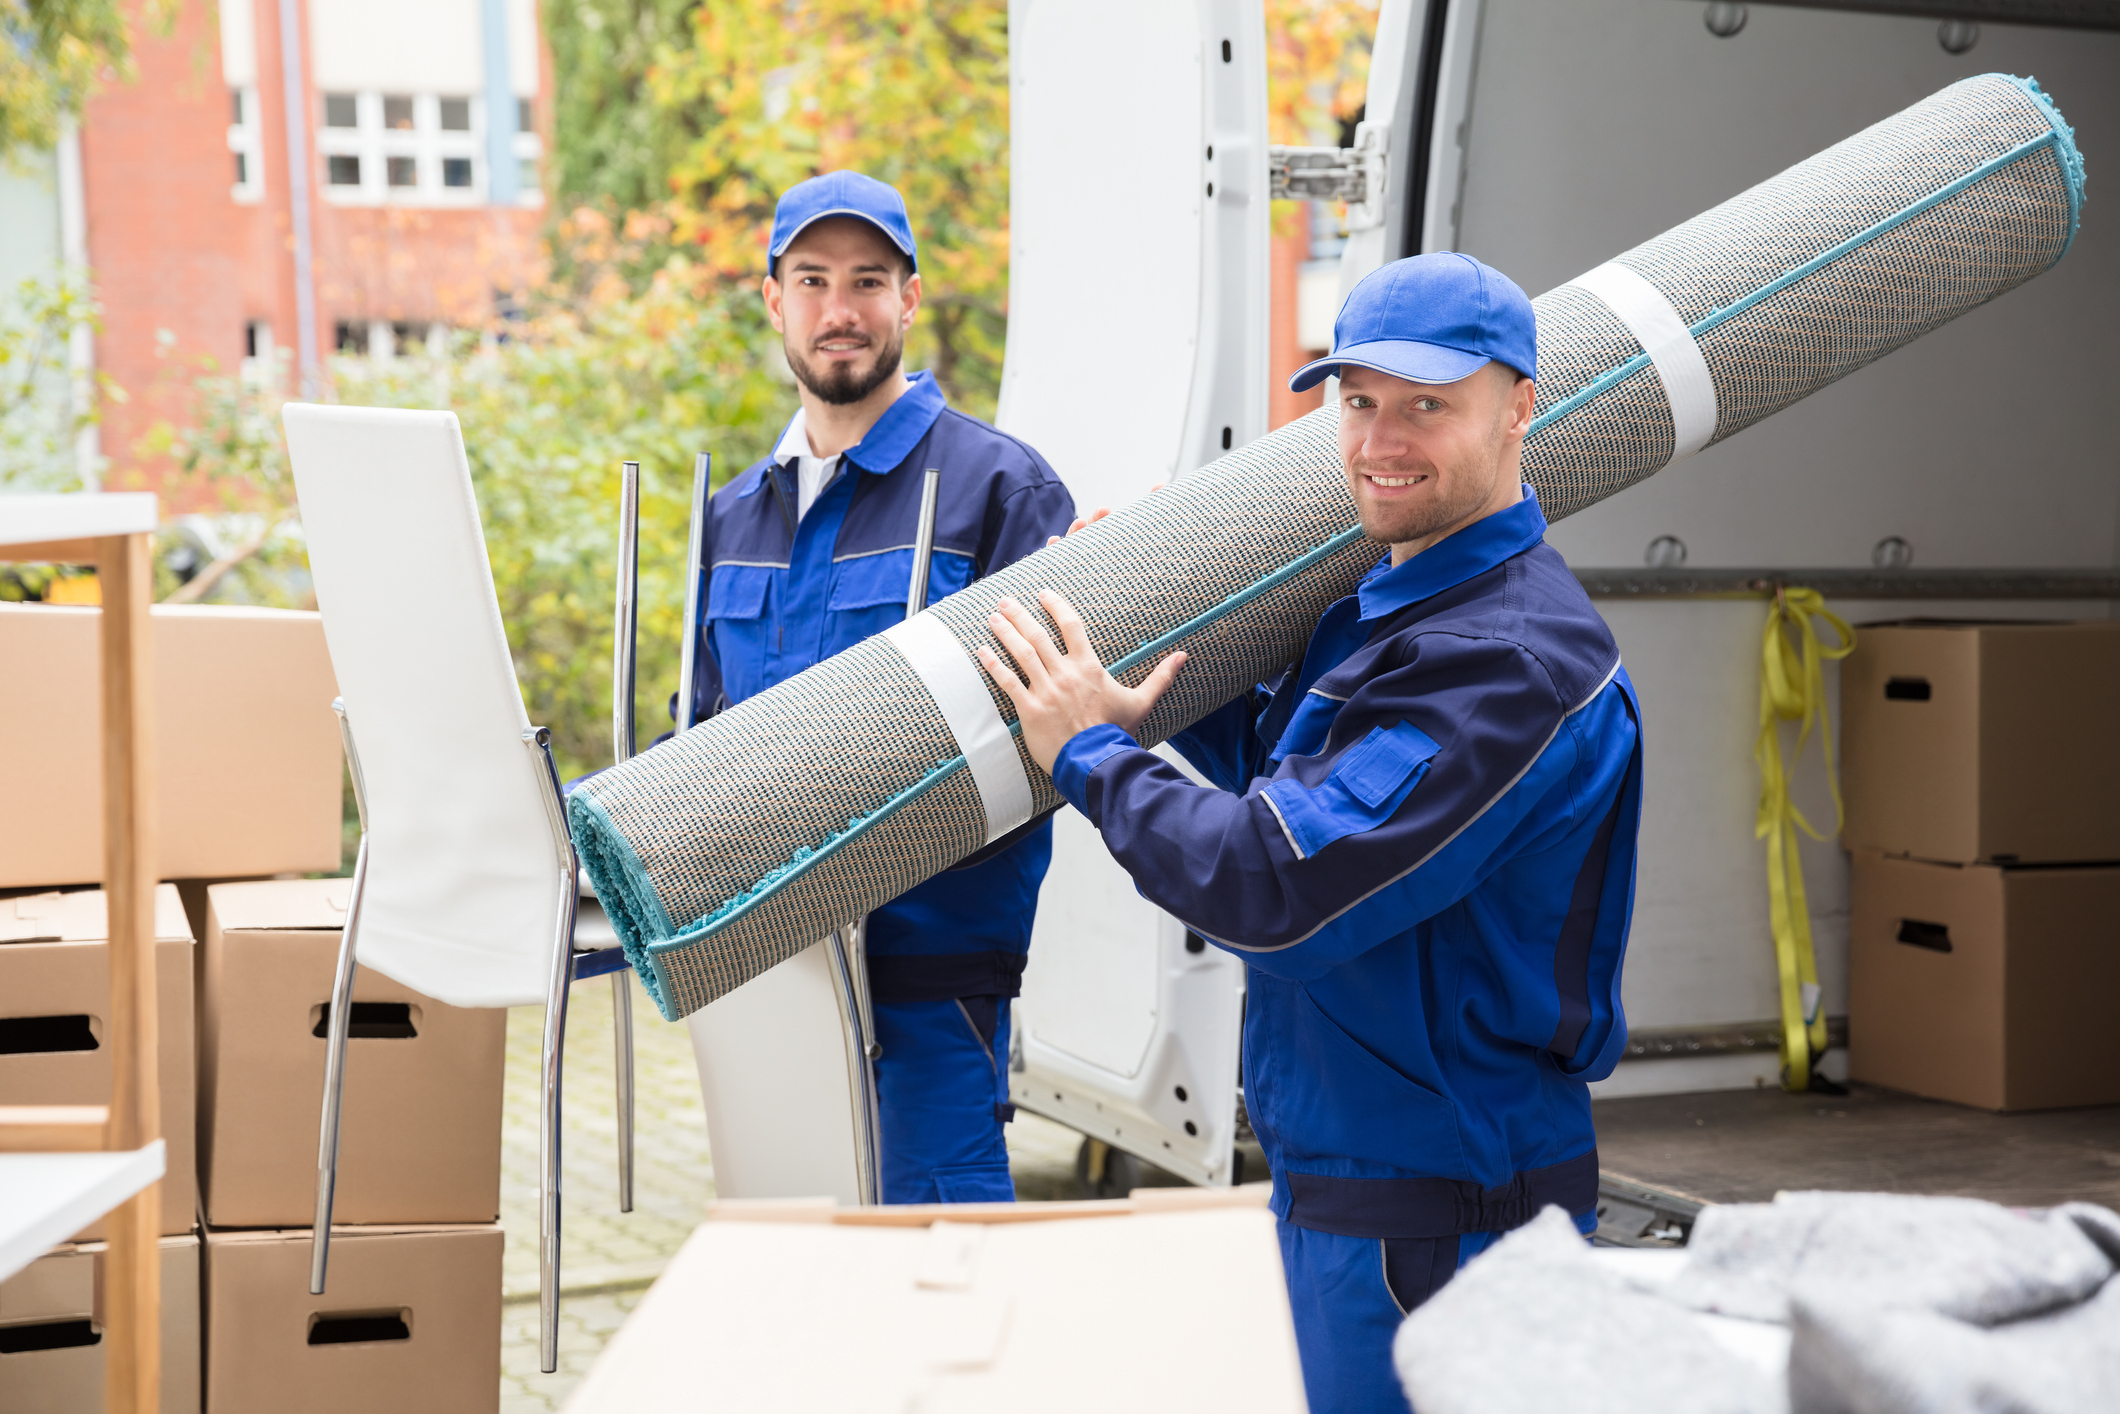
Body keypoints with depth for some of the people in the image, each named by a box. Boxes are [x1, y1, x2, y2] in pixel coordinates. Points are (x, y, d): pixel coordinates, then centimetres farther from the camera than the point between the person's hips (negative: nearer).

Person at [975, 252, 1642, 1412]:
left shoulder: (1508, 661, -24)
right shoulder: (1383, 608, 9)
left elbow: (1277, 889, -27)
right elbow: (1293, 780, 26)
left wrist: (1091, 754, -13)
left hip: (1437, 1217, -10)